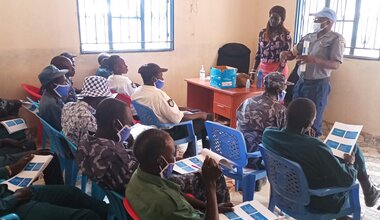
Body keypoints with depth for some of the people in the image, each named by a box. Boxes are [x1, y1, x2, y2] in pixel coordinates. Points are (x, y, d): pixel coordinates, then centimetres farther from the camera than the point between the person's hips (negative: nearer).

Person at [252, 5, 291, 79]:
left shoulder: (286, 35, -7)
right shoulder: (262, 33, 7)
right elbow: (258, 53, 11)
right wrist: (254, 70, 6)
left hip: (279, 70, -4)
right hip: (263, 68, 4)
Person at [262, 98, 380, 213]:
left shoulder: (268, 134, -19)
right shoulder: (316, 148, -37)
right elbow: (348, 180, -24)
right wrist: (350, 163, -3)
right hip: (321, 202, -5)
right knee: (354, 149, 9)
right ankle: (369, 194, 30)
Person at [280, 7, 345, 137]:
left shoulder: (336, 39, -8)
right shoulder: (308, 37, 10)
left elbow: (336, 64, -16)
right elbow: (294, 53, 12)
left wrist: (313, 60, -31)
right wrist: (286, 54, -12)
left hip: (318, 85, -6)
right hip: (301, 82, 6)